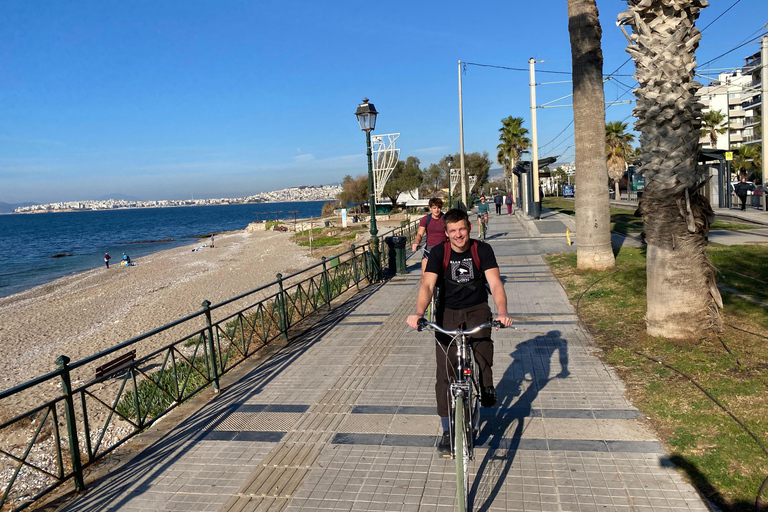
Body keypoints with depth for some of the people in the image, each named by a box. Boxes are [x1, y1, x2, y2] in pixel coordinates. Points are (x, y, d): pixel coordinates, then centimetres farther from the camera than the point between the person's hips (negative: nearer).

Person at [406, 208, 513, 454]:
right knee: (445, 372, -5)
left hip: (477, 308, 0)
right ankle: (448, 431, 8)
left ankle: (487, 389, 1)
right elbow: (427, 285, -21)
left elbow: (495, 284, -18)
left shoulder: (482, 250, -9)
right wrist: (418, 313, -39)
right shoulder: (439, 252, -9)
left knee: (483, 342, -31)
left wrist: (502, 312, -36)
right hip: (448, 312, 0)